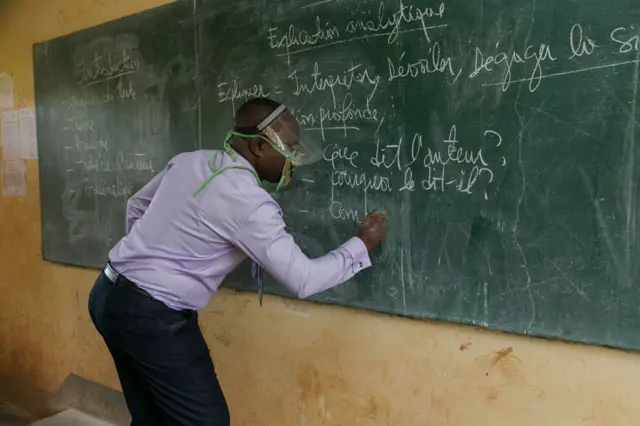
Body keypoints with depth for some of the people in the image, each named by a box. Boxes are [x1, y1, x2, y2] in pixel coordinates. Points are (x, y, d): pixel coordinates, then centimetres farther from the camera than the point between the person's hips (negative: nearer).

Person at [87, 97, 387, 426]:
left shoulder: (188, 161, 4)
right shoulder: (249, 202, -21)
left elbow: (137, 206, 18)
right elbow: (302, 281, -18)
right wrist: (362, 245, -5)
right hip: (150, 315, -9)